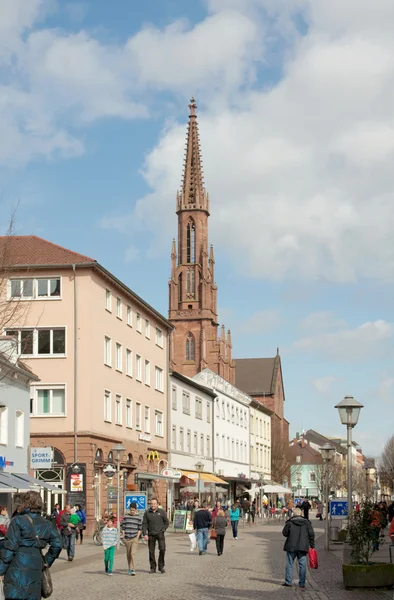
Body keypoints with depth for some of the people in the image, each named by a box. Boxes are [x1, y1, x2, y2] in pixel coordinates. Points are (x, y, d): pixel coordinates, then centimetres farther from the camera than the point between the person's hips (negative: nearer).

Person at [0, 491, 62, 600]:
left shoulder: (18, 521, -6)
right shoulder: (46, 524, 10)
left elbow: (10, 547, -9)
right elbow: (57, 545, 8)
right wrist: (47, 561, 20)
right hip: (36, 569, 5)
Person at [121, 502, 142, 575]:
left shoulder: (138, 518, 3)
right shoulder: (126, 517, 5)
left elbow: (140, 528, 7)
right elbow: (123, 527, 8)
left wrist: (138, 536, -2)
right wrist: (123, 535, 2)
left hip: (135, 538, -2)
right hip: (127, 539, 2)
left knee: (133, 553, -14)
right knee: (128, 554, 10)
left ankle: (132, 570, -16)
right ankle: (130, 568, 24)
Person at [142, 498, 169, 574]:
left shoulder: (161, 512, 3)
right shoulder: (147, 513, 4)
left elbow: (166, 522, 12)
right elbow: (144, 524, 3)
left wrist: (162, 530, 0)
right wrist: (145, 534, -6)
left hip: (160, 534, -1)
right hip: (151, 535, 1)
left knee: (162, 549, -13)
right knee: (151, 551, 4)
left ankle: (161, 566, 1)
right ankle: (153, 568, 13)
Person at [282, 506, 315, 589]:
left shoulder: (290, 522, -3)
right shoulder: (307, 522, 4)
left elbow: (285, 533, -1)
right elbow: (311, 534, 2)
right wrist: (312, 545, 6)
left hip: (291, 547, -2)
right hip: (303, 547, 2)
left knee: (289, 564, 6)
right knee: (302, 565, 6)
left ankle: (288, 582, 5)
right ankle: (302, 583, 5)